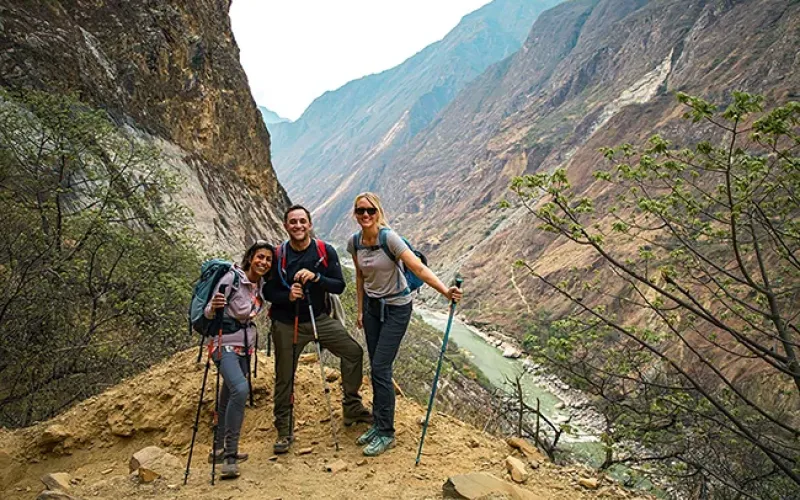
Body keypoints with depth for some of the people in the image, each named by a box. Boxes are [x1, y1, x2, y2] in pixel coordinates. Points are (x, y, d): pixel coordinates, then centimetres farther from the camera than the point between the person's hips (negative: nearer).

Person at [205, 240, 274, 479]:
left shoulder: (261, 285, 5)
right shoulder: (232, 278, -15)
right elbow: (208, 313, -13)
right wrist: (214, 306, -35)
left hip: (245, 347, 7)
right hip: (225, 344, -7)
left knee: (229, 397, 14)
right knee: (240, 389, -27)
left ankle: (220, 450, 28)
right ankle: (230, 454, -20)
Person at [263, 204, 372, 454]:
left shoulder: (326, 252, -7)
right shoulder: (278, 256, -10)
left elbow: (339, 286, -9)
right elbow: (268, 292, -4)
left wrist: (316, 277, -27)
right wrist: (288, 295, -24)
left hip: (320, 319, 2)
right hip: (287, 325, -2)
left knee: (354, 352, 1)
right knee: (284, 378, 3)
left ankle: (352, 409, 20)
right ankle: (284, 432, 21)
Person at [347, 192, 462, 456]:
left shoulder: (389, 238, -22)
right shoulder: (354, 242, -3)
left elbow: (419, 268, -30)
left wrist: (445, 290, -42)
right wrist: (360, 310, 14)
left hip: (396, 308, -6)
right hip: (371, 306, 6)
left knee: (380, 368, -9)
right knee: (376, 368, 10)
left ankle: (386, 433, 3)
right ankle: (379, 423, 25)